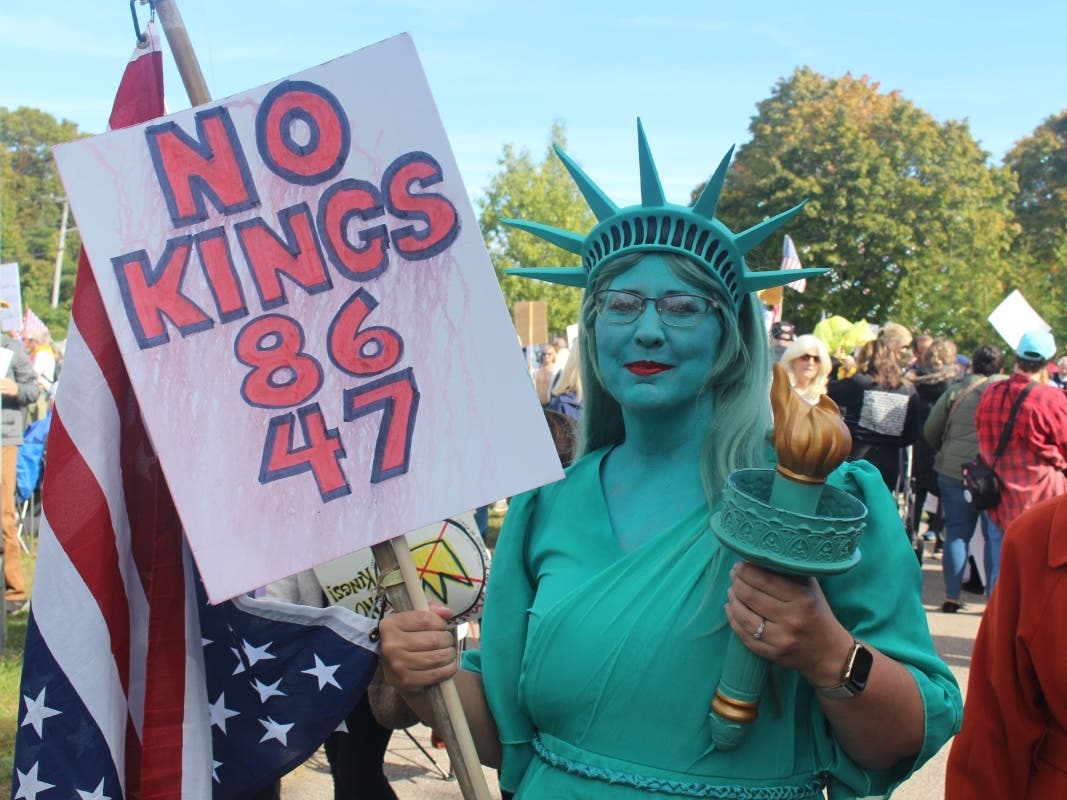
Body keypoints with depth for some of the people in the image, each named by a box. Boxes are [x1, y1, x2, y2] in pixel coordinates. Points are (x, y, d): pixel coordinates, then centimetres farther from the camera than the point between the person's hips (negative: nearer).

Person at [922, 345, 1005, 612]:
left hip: (953, 470, 1)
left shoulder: (956, 391, 0)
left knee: (957, 532, 7)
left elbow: (930, 430, 4)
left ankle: (952, 596, 6)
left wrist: (943, 453, 21)